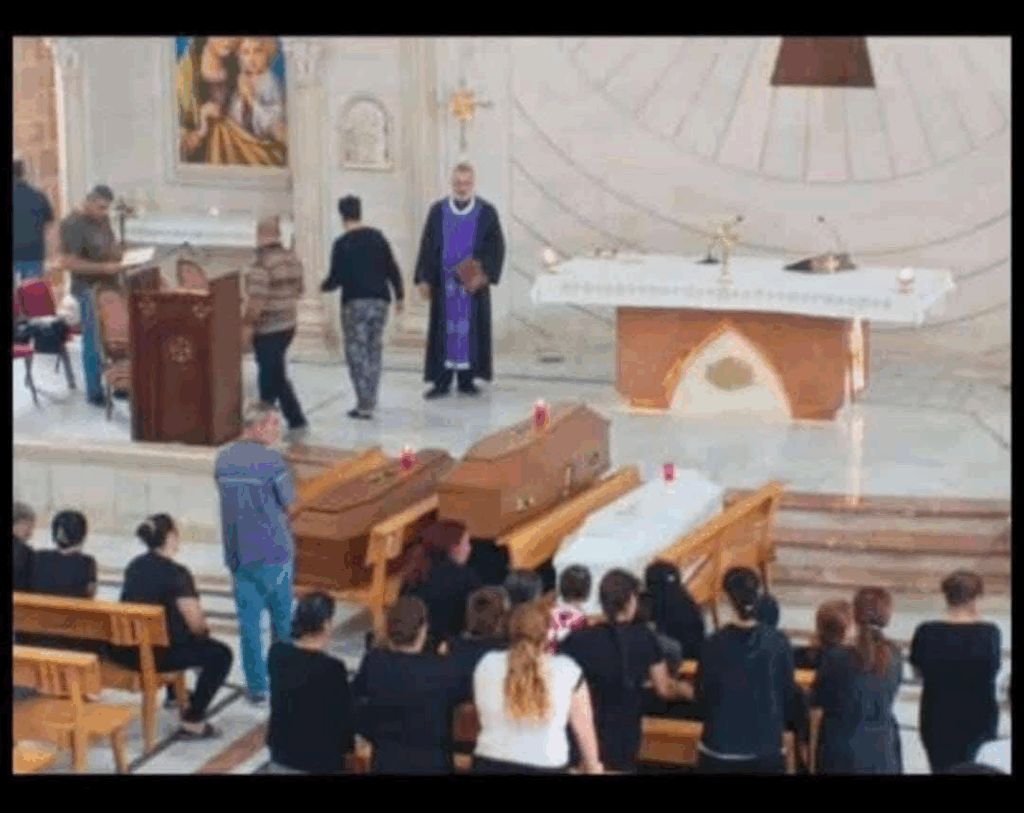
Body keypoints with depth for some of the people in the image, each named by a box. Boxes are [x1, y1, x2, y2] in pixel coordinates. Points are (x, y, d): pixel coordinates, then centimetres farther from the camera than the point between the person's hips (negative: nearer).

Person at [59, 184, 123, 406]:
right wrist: (104, 267, -23)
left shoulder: (103, 219, 9)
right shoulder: (73, 225, -16)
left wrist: (119, 256, 4)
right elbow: (69, 263, -20)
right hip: (90, 290, -8)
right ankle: (94, 392, 9)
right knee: (94, 342, -2)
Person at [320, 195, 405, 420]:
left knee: (356, 354, -1)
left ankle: (364, 405, -7)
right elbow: (392, 270, 8)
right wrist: (399, 296, 17)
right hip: (380, 301, 5)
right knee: (373, 351, 13)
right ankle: (370, 402, 17)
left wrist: (324, 287, 12)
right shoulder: (378, 238, 7)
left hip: (355, 303, -5)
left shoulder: (342, 244, -8)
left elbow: (336, 278, -9)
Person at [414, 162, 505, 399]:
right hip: (445, 281, 1)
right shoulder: (438, 211, 5)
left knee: (472, 328, 3)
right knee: (443, 329, 0)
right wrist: (424, 279, 0)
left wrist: (486, 273, -14)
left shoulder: (486, 212, 1)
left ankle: (467, 379, 11)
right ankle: (442, 381, 4)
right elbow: (427, 246, 6)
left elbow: (496, 247, 0)